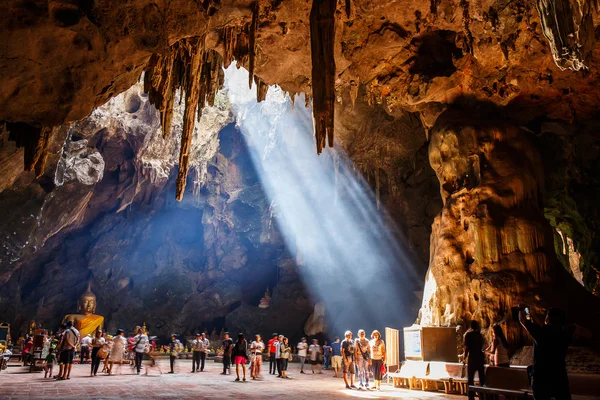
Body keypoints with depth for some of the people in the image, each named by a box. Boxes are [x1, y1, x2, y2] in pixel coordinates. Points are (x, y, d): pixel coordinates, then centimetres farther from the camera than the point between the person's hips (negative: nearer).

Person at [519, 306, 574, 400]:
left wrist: (522, 308, 19)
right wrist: (533, 320, 27)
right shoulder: (564, 334, -3)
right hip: (560, 378, 3)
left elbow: (522, 320, -2)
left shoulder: (541, 332, -15)